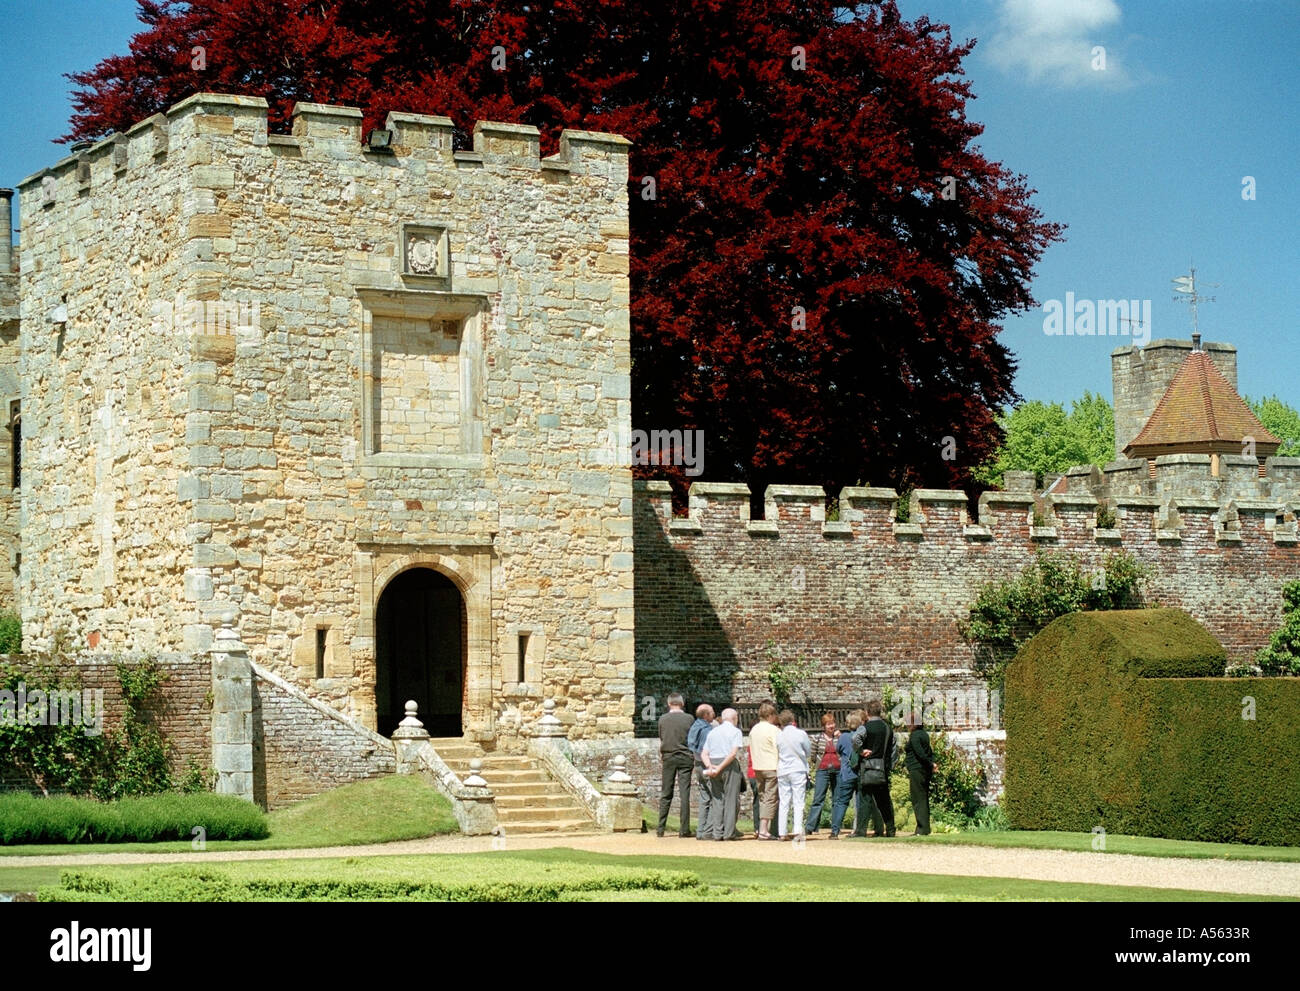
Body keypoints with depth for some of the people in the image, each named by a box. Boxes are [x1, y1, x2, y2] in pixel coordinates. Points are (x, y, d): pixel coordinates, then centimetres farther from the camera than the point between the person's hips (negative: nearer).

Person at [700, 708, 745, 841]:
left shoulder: (712, 732, 16)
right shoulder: (736, 731, -1)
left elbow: (704, 754, 9)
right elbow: (733, 753, -15)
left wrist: (710, 766, -5)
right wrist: (720, 768, -15)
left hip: (713, 765, 5)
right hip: (730, 766, -5)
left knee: (716, 799, 6)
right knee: (731, 799, -1)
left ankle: (716, 832, 0)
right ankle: (729, 832, -4)